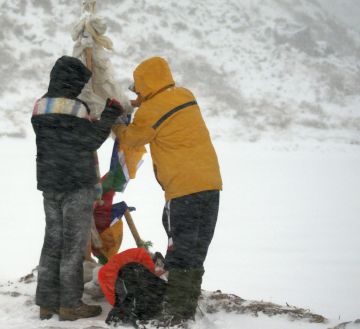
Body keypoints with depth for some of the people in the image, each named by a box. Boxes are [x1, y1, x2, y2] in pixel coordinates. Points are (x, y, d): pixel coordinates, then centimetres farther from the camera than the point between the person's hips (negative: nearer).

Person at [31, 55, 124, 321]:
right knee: (73, 244, -1)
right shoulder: (74, 109, -16)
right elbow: (93, 140, -11)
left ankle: (47, 302, 14)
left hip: (49, 184, 7)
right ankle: (70, 304, 4)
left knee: (53, 240, 11)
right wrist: (110, 115, -2)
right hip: (77, 185, -7)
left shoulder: (40, 109, 8)